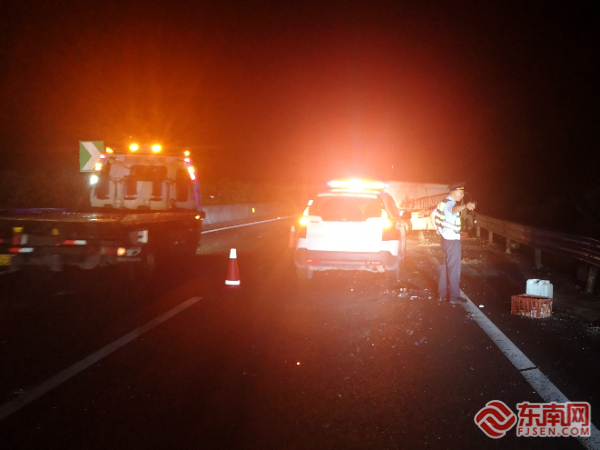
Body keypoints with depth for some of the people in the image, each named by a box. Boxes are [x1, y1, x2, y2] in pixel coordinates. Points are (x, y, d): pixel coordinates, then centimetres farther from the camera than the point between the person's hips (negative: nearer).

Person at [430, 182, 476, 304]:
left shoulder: (443, 203, 11)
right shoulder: (450, 203, -19)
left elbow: (432, 214, 23)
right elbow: (454, 209, -44)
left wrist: (437, 229, 23)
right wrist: (465, 206, -64)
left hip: (446, 238, 10)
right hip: (452, 240, -10)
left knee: (446, 266, 16)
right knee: (454, 268, -4)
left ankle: (442, 294, 23)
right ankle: (454, 296, 0)